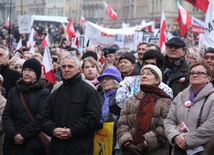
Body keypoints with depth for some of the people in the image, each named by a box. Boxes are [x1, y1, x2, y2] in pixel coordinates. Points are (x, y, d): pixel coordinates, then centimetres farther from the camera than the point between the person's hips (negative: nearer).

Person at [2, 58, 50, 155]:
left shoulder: (44, 93, 0)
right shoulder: (14, 91, 12)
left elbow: (41, 118, -10)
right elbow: (6, 116, 4)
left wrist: (23, 134, -15)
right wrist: (14, 134, -12)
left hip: (33, 144, -3)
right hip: (12, 142, 3)